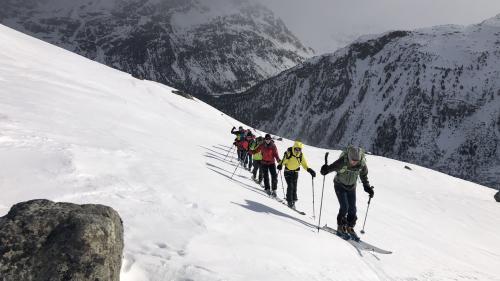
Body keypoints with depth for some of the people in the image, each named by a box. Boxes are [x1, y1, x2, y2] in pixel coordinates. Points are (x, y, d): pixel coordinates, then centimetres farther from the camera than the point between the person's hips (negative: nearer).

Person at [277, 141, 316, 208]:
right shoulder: (288, 153, -17)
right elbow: (283, 160, -14)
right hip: (288, 171, -3)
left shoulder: (301, 155, -7)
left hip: (295, 172, 3)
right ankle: (289, 201, -1)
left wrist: (309, 170, -15)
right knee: (290, 186, -12)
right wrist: (280, 165, -34)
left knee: (294, 187, 3)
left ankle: (293, 201, 14)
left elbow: (304, 164, -1)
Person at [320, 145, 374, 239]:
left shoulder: (362, 164, -19)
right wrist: (325, 170, -49)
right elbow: (332, 167, -27)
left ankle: (350, 227, 22)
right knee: (344, 207, -12)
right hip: (340, 185, -4)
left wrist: (368, 188, -4)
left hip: (351, 187, 4)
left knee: (352, 208, 3)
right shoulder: (342, 162, -31)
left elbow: (364, 177, -1)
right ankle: (340, 227, 7)